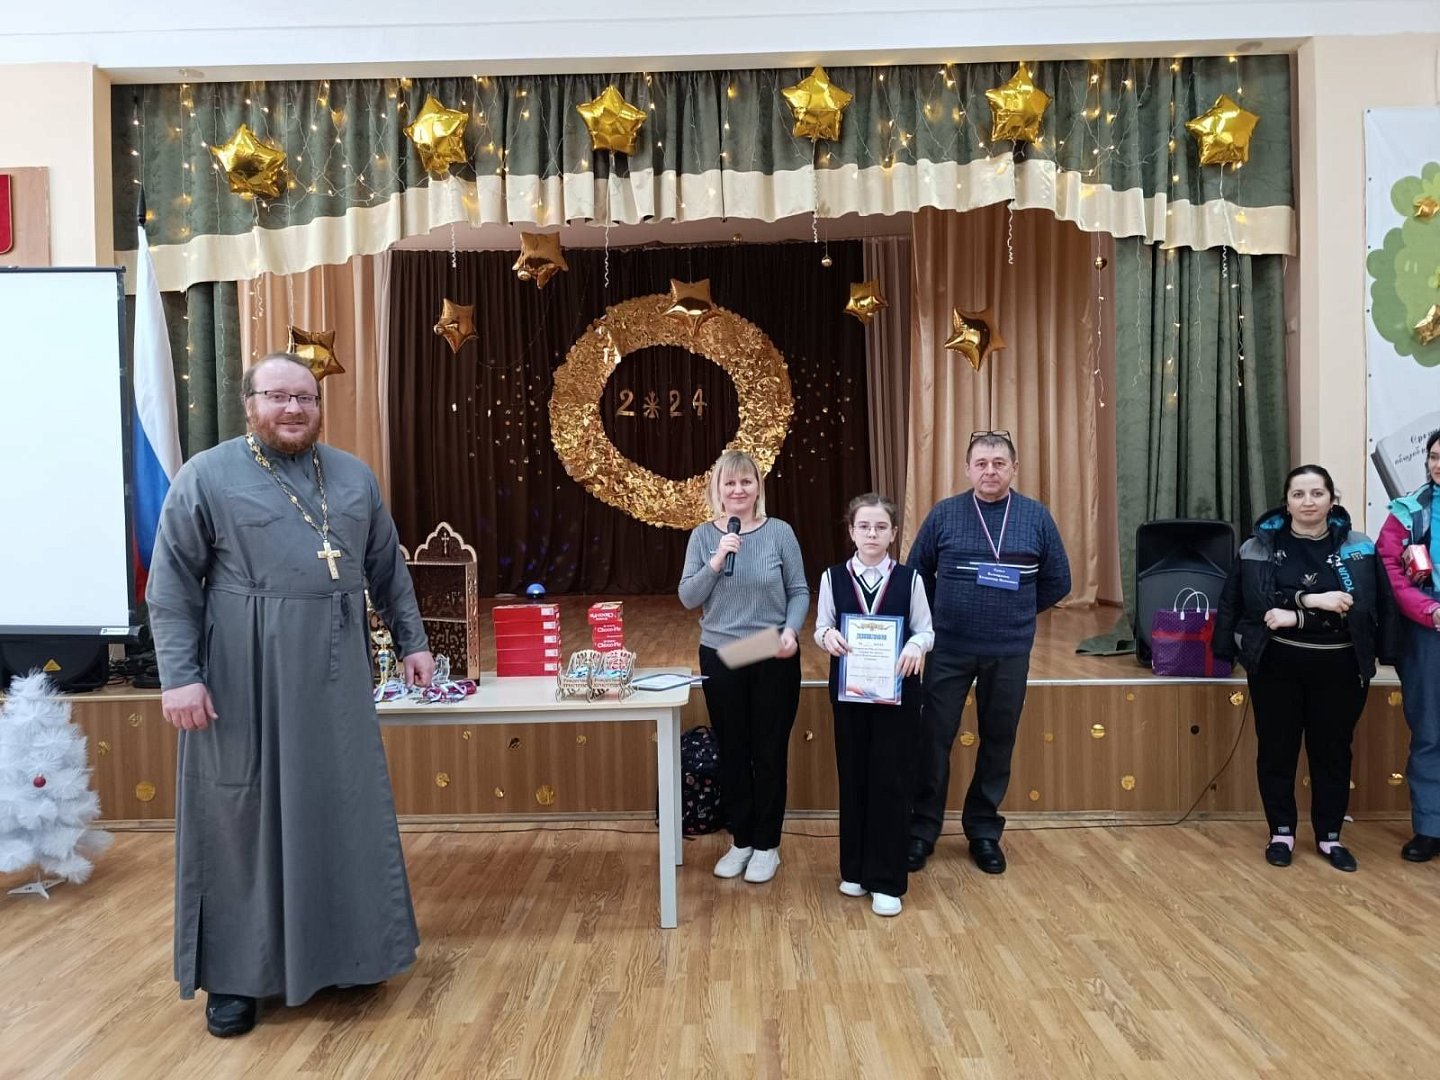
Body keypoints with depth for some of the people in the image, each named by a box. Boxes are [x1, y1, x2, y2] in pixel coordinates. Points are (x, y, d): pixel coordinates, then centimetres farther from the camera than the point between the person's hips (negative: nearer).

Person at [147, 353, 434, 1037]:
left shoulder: (354, 477, 10)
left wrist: (411, 641, 11)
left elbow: (387, 570, 14)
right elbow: (172, 584, -6)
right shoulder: (207, 476, -2)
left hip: (333, 674, 4)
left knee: (342, 808, 10)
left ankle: (342, 950, 28)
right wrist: (179, 674, -13)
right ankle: (234, 974, 22)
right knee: (242, 813, 6)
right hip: (243, 674, -3)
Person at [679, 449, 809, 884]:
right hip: (720, 658, 2)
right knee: (732, 753, 12)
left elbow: (799, 591, -3)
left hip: (774, 660, -2)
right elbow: (688, 598, -4)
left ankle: (767, 845, 23)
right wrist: (716, 562, -18)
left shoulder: (780, 532, -5)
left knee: (770, 752, 7)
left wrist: (791, 630, -19)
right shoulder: (703, 536, 0)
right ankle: (741, 841, 28)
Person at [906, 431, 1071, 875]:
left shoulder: (1036, 517, 1)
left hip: (1010, 652, 1)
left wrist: (1017, 614, 8)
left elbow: (1057, 582, 9)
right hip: (948, 649, -1)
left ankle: (984, 831, 27)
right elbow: (916, 572, 6)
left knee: (998, 742, 11)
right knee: (933, 739, 2)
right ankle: (922, 831, 16)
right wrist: (942, 614, 4)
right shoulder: (944, 514, -1)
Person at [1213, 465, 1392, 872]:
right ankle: (1281, 832, 25)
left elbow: (1364, 608, -12)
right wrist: (1311, 599, -23)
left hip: (1339, 667, 0)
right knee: (1277, 750, 9)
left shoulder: (1357, 548, -1)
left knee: (1332, 751, 12)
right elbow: (1257, 602, -13)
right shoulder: (1260, 547, -2)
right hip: (1278, 665, 0)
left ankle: (1330, 836, 27)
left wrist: (1296, 618, -20)